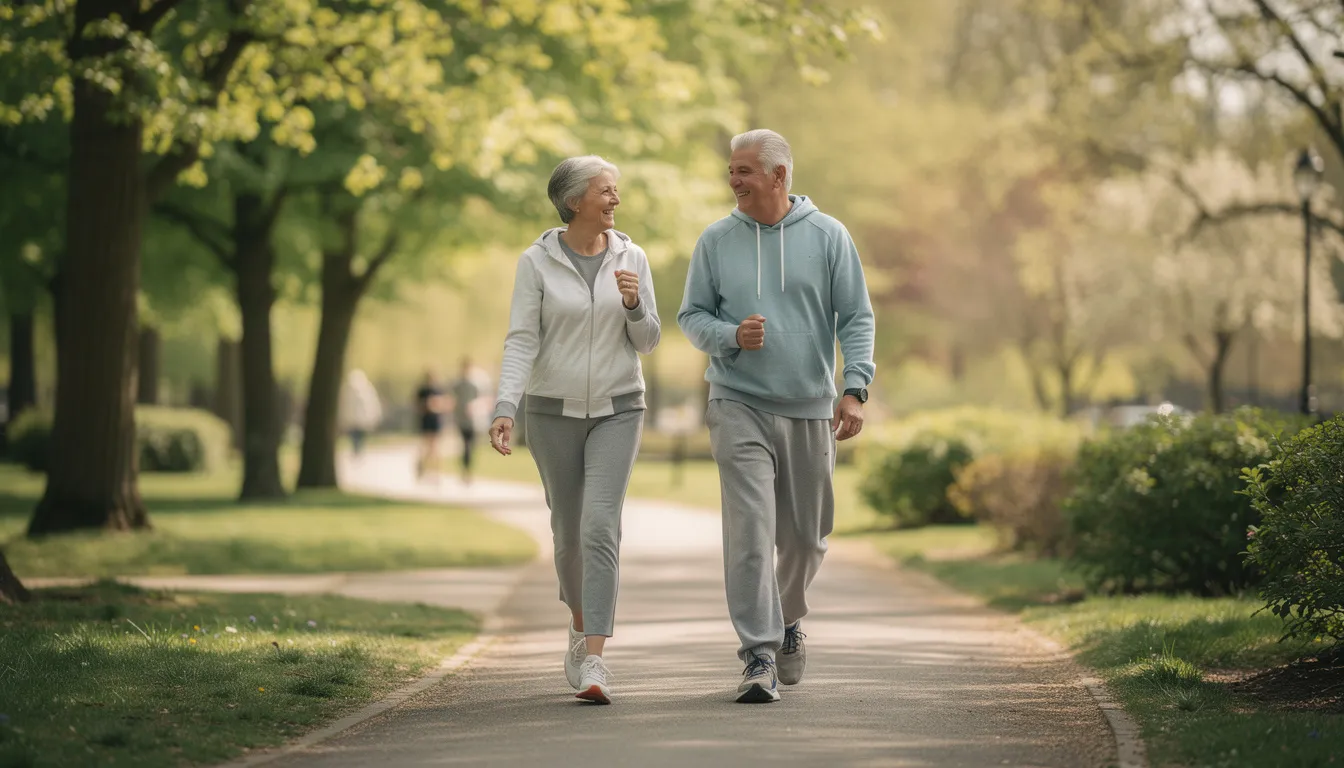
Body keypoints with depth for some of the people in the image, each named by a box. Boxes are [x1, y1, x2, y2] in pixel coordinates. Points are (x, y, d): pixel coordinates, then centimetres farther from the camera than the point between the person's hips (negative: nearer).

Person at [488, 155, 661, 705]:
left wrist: (633, 304, -17)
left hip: (616, 411, 0)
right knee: (568, 532, 11)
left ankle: (593, 663, -20)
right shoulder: (536, 262, -5)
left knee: (600, 527, -16)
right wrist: (505, 408, -22)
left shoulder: (631, 257, 1)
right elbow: (521, 342, -9)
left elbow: (647, 341, 3)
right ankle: (582, 624, 41)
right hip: (554, 411, 0)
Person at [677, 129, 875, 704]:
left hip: (810, 408, 1)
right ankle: (758, 656, -13)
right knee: (749, 532, -13)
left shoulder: (827, 236, 1)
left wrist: (855, 388, -11)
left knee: (807, 536, 11)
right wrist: (732, 336, -13)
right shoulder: (716, 241, 3)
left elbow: (857, 318, 1)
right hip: (739, 404, -1)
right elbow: (692, 316, 8)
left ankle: (789, 619, 39)